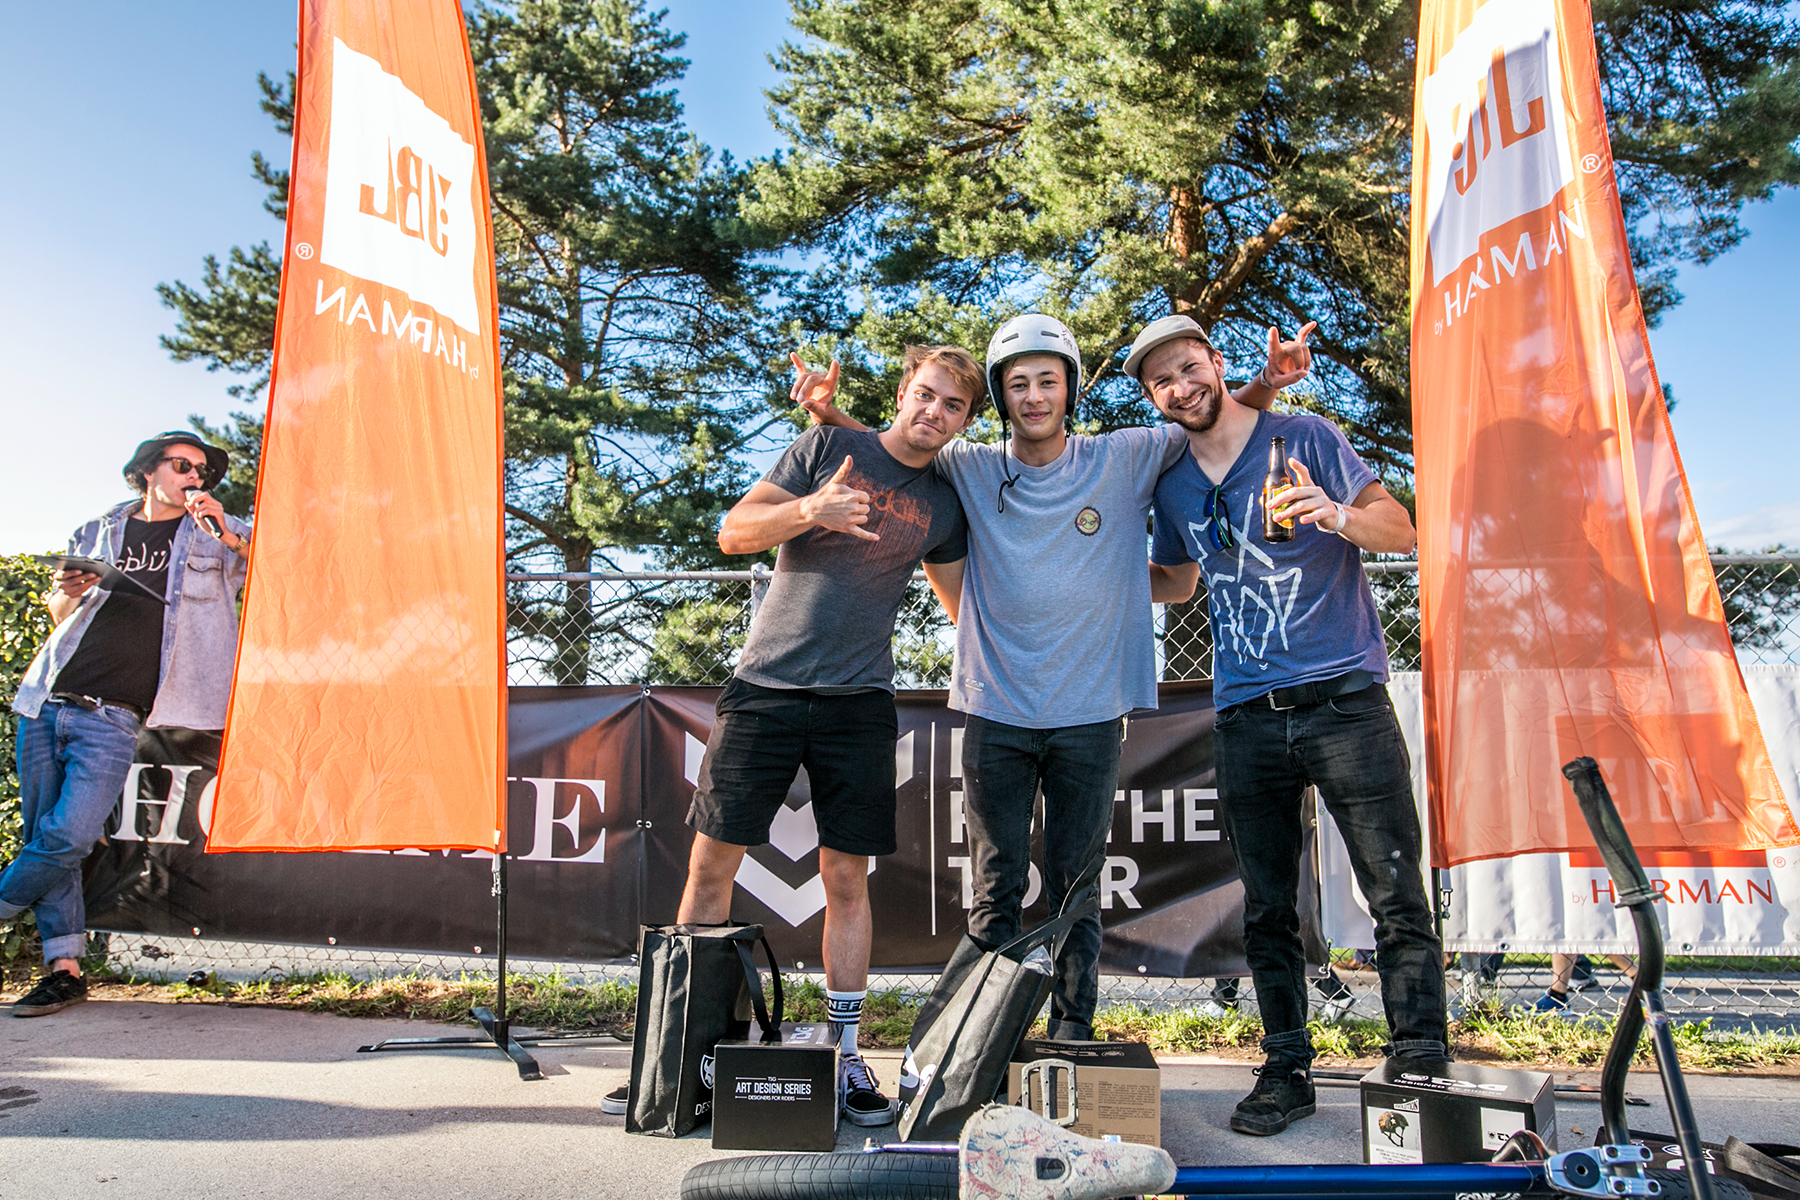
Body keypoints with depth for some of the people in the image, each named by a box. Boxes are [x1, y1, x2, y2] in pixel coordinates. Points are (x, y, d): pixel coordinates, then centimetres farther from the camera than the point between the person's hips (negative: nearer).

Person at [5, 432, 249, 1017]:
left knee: (67, 836, -15)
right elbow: (58, 614, 24)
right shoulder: (99, 531, 17)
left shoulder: (215, 532, 10)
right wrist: (68, 591, 1)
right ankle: (65, 969, 10)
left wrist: (231, 539, -16)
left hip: (113, 717, -3)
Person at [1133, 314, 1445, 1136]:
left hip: (1343, 698, -3)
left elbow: (1401, 530, -5)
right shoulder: (1172, 482, 12)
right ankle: (1286, 1070, 21)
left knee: (1398, 898, -5)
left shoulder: (1305, 439, 0)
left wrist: (1337, 515, -25)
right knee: (1266, 911, 9)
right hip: (1245, 719, 4)